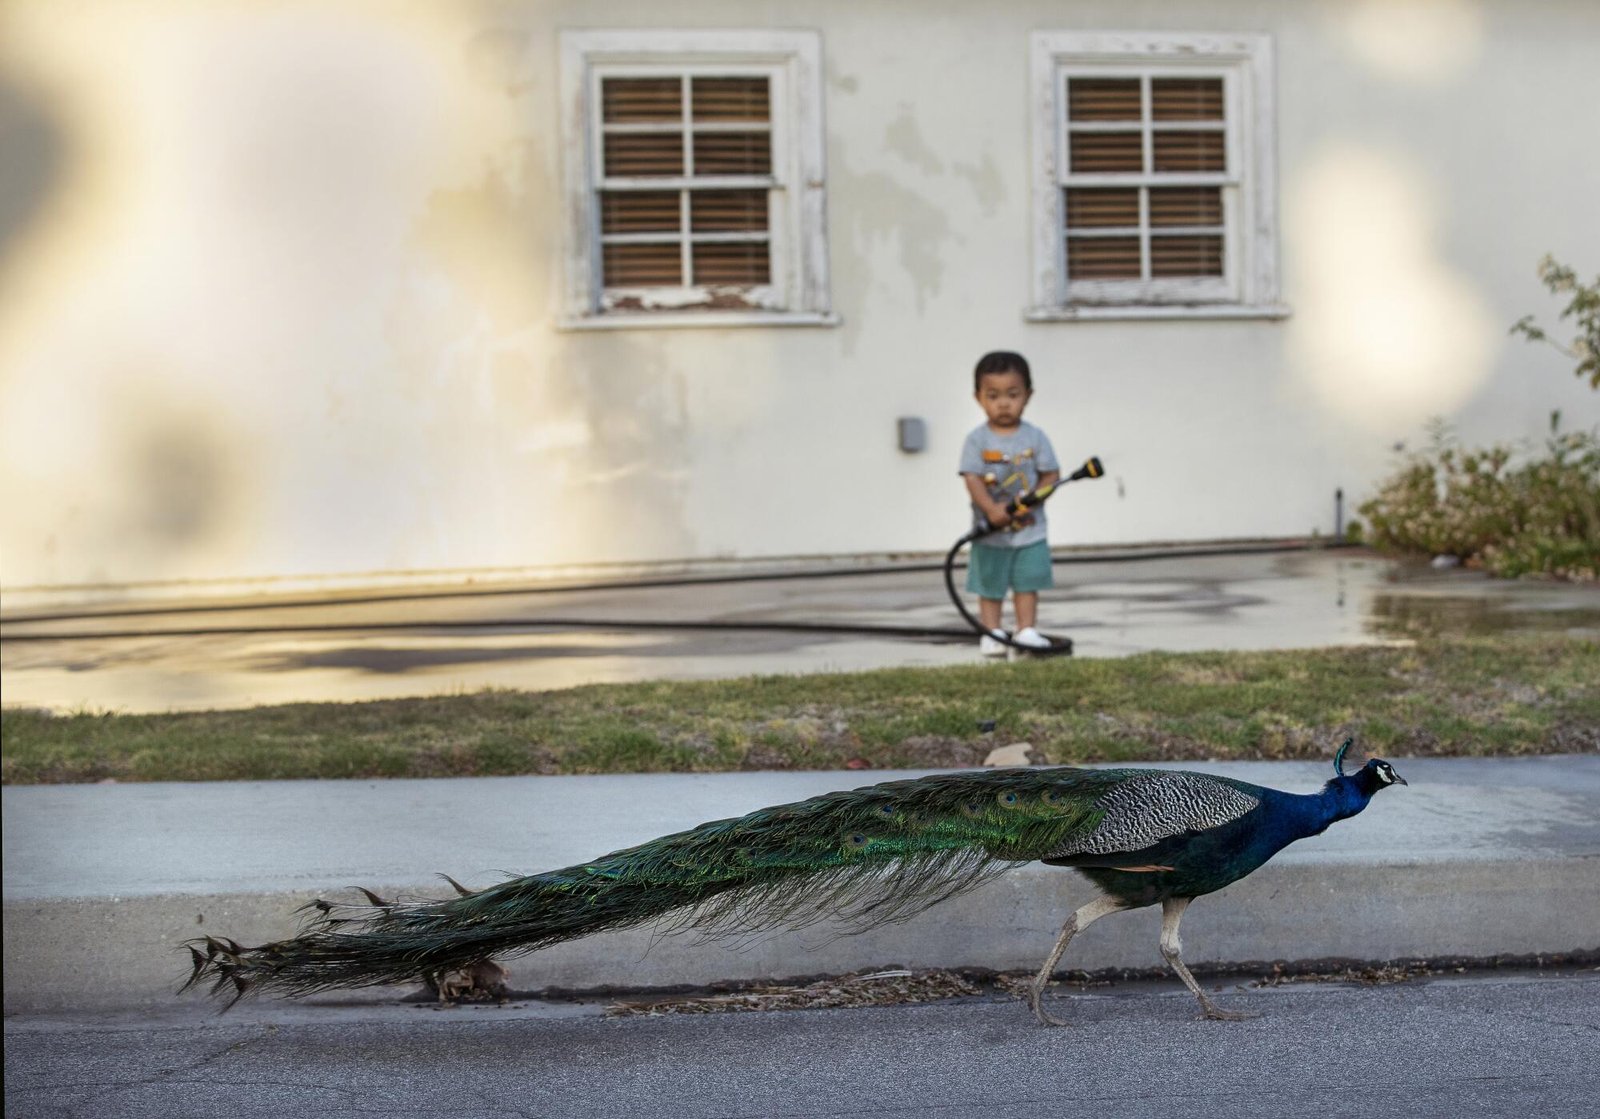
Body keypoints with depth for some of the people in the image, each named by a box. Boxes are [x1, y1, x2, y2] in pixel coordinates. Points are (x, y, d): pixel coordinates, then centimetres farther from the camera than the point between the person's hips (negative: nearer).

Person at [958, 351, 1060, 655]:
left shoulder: (1035, 437, -2)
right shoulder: (977, 440, -6)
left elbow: (1051, 475, -2)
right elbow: (972, 478, -14)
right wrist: (992, 509, -27)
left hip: (1030, 529, 1)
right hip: (990, 531, -1)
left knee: (1027, 582, 5)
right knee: (990, 585, 6)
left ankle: (1026, 630, 13)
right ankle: (992, 633, 14)